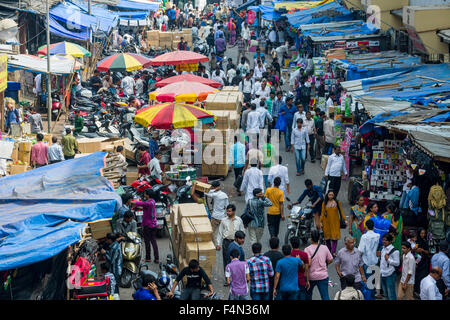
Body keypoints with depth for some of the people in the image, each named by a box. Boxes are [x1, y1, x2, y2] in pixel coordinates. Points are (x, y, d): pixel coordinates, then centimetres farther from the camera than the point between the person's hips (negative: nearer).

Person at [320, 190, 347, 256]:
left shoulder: (337, 202, 2)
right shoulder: (324, 203, 3)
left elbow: (341, 211, 5)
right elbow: (322, 213, 3)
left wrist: (344, 220, 1)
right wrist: (321, 222, -2)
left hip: (335, 222, -1)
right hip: (327, 222, 1)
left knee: (334, 237, -8)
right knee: (327, 236, 5)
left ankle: (333, 252, -11)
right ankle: (328, 250, 19)